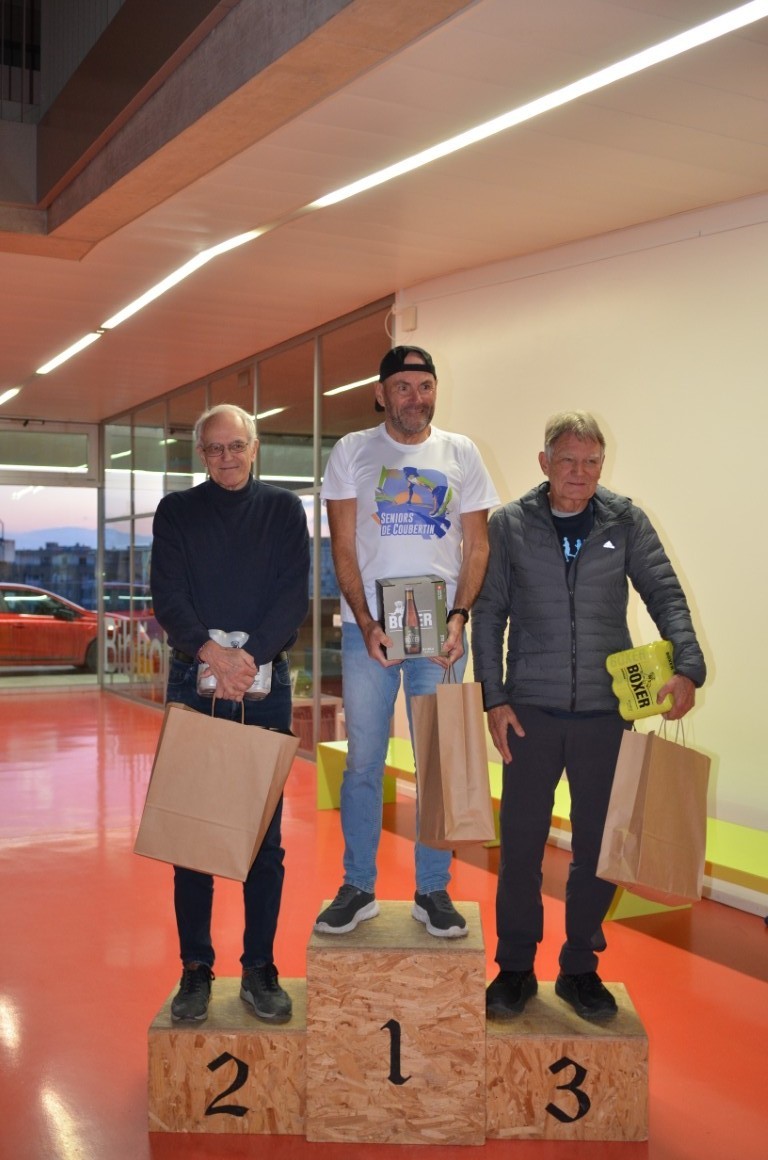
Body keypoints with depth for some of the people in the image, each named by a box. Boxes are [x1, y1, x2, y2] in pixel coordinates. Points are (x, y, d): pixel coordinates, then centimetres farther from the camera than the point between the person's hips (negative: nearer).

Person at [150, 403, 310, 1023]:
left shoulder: (284, 509, 7)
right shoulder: (176, 511, 8)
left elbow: (295, 595, -2)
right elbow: (168, 595, -2)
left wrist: (251, 654, -18)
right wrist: (210, 652, -20)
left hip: (266, 684, 0)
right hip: (193, 682, 0)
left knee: (265, 836, 4)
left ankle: (260, 969, 15)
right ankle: (196, 969, 14)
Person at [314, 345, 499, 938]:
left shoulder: (461, 454, 7)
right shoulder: (353, 451, 4)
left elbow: (477, 546, 6)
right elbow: (343, 547, 0)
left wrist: (459, 617, -9)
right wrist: (367, 624, -11)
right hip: (367, 628, -1)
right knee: (363, 763, 5)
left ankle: (433, 891, 18)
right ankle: (358, 888, 18)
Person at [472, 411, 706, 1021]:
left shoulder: (627, 522, 2)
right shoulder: (510, 525, -1)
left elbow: (666, 595, -4)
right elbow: (489, 615, 0)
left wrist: (687, 666, -21)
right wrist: (494, 699, -6)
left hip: (606, 712, 1)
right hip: (531, 711, -1)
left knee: (600, 848, 9)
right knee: (521, 845, 6)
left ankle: (581, 967, 27)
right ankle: (516, 968, 23)